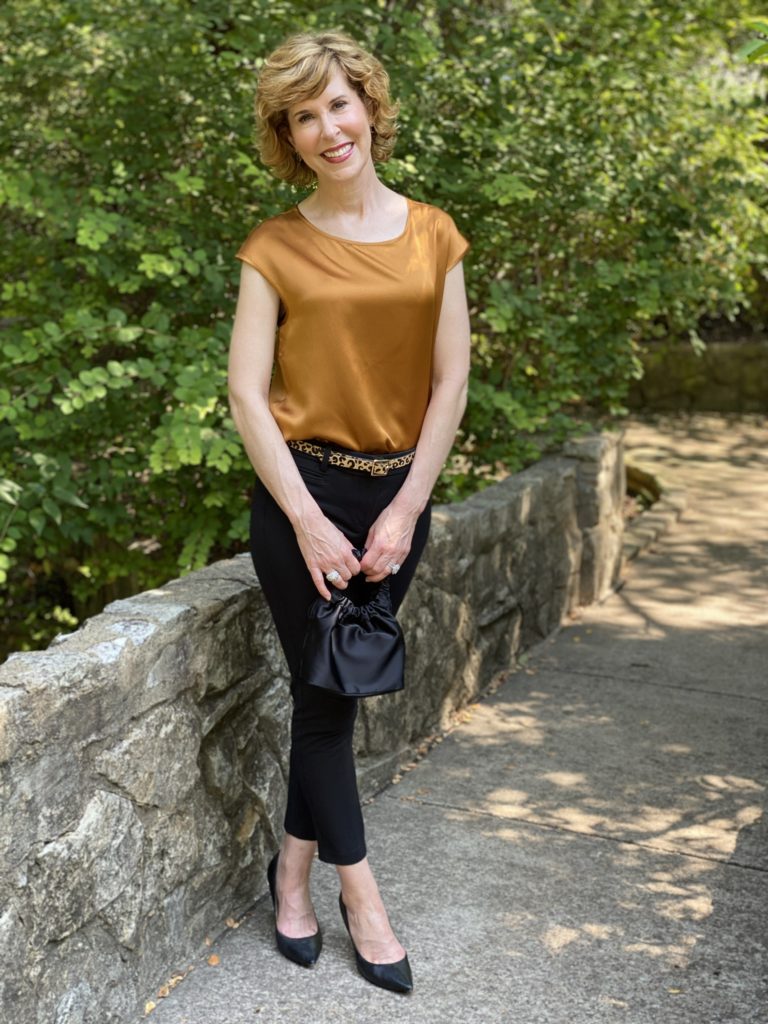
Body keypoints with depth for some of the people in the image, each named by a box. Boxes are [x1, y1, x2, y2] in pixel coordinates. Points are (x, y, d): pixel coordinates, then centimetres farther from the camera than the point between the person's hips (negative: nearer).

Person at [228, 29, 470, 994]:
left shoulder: (431, 235, 2)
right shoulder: (274, 249, -5)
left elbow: (450, 381, 1)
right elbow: (247, 393, -8)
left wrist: (405, 511, -5)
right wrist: (309, 522, -12)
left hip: (399, 492, 3)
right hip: (303, 489, -3)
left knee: (340, 689, 11)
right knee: (326, 695, 5)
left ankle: (293, 867, 28)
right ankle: (360, 893, 19)